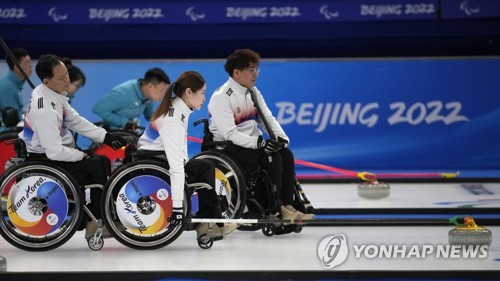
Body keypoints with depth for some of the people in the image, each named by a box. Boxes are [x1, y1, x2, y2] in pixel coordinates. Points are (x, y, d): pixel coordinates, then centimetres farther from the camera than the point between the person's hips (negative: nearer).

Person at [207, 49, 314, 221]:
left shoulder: (253, 92, 12)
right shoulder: (221, 97, -15)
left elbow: (268, 119, 9)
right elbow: (230, 133, -23)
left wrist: (282, 137, -11)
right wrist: (258, 143, -33)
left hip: (253, 143, 8)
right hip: (226, 148, -8)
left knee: (286, 155, -16)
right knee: (271, 157, -27)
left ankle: (287, 205, -18)